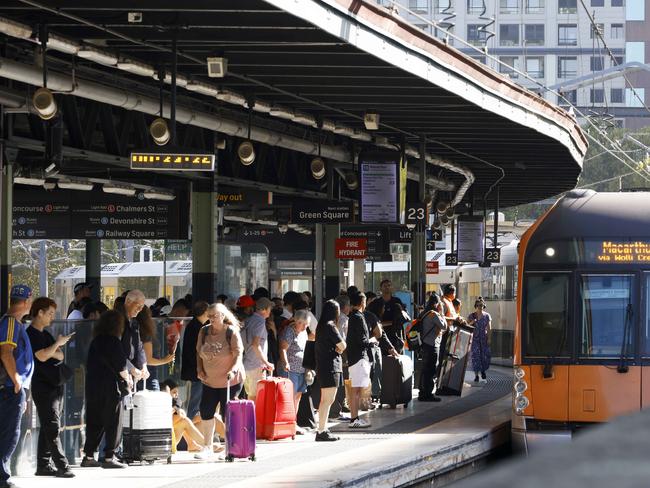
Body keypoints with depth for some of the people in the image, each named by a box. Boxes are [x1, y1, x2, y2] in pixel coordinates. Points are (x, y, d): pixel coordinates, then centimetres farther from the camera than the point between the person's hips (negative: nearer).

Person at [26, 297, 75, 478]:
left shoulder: (45, 334, 19)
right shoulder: (31, 334, -9)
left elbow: (60, 356, 12)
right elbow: (42, 356, -18)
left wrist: (51, 352, -10)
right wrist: (57, 344, -6)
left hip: (55, 386, 9)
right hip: (43, 387, -9)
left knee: (48, 427, 9)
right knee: (52, 427, -12)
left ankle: (43, 465, 13)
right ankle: (62, 466, -17)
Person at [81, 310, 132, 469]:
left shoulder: (95, 341, 11)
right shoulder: (113, 342, -12)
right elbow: (121, 366, -13)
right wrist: (127, 379, 7)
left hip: (93, 387, 7)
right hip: (110, 388, -7)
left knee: (94, 422, 12)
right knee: (113, 422, 0)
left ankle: (88, 456, 12)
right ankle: (109, 457, -1)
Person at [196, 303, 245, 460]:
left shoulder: (232, 332, -13)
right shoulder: (204, 332, 1)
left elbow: (238, 354, -14)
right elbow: (199, 353, 11)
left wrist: (233, 370, -29)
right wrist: (200, 369, -2)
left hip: (230, 381, -5)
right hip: (209, 380, 5)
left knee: (227, 414, -1)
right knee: (206, 412, 1)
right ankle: (207, 447, 9)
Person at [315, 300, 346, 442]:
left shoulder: (321, 326, 15)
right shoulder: (330, 326, -14)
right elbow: (342, 346, -13)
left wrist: (337, 349, -3)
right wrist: (339, 348, 7)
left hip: (322, 366, 10)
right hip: (331, 366, -10)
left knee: (325, 400, 15)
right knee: (328, 400, -10)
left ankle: (323, 430, 19)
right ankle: (322, 432, -13)